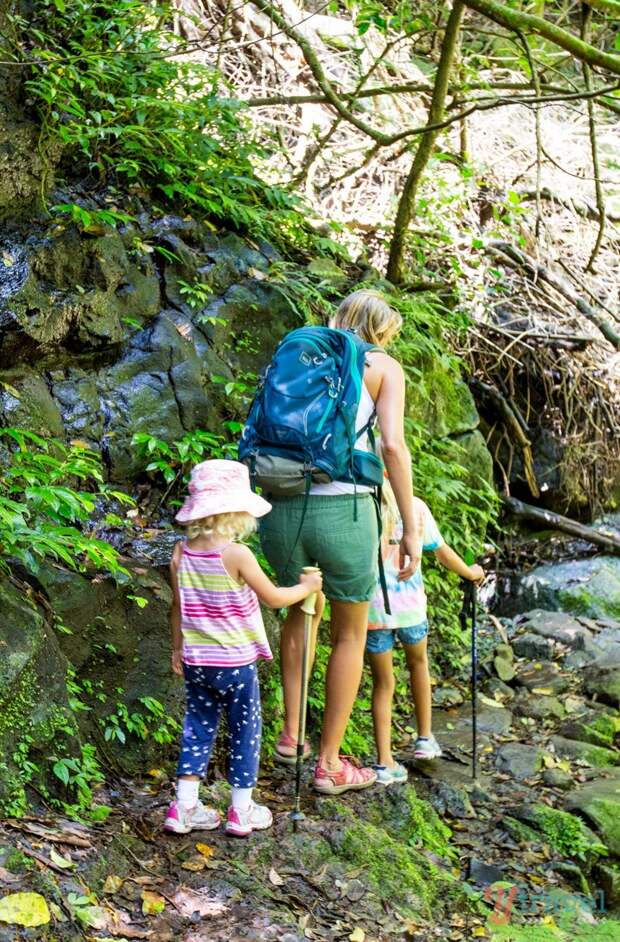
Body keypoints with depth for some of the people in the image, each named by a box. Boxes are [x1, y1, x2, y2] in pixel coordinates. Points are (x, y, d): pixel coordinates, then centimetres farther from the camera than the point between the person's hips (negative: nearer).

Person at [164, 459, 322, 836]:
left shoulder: (182, 553, -3)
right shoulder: (237, 554, -19)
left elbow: (178, 607, 6)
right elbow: (273, 598, -10)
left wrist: (178, 648, 18)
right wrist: (306, 587, 7)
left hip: (196, 662, 5)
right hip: (236, 663, -5)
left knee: (198, 727, 16)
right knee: (245, 731, 10)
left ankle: (185, 806, 17)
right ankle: (241, 811, 19)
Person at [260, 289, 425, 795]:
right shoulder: (384, 367, 6)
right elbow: (392, 445, -9)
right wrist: (410, 527, -6)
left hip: (281, 511, 4)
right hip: (343, 513, -4)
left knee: (301, 607, 33)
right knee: (351, 634, 18)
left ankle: (290, 733, 33)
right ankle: (330, 763, 24)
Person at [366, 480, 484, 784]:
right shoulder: (413, 507, -4)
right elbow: (442, 553, 3)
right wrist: (471, 573, 19)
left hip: (371, 608, 0)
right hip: (409, 605, 0)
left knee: (382, 682, 12)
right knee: (418, 661, 28)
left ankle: (384, 762, 9)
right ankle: (425, 739, 35)